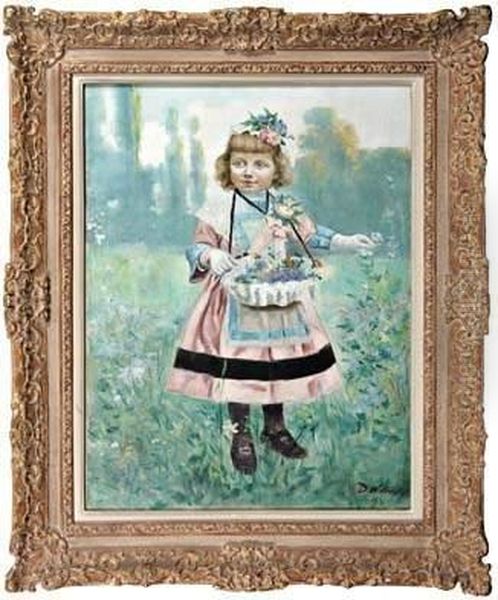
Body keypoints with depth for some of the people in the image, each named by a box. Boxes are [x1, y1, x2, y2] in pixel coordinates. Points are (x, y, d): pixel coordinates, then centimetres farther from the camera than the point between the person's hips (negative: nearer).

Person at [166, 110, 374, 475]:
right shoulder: (219, 208, -6)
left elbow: (310, 235, 15)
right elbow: (198, 246, -4)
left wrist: (343, 241, 7)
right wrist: (211, 256, -25)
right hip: (235, 298, -3)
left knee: (278, 360, 11)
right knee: (237, 364, -1)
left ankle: (275, 427, 29)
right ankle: (241, 436, 15)